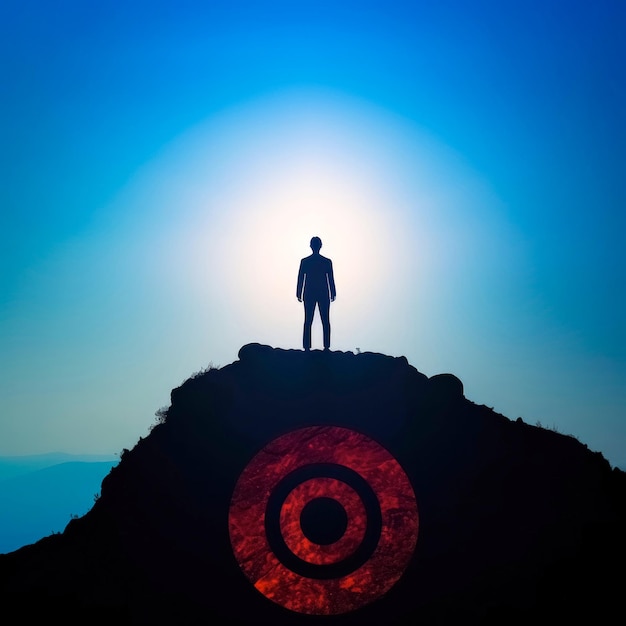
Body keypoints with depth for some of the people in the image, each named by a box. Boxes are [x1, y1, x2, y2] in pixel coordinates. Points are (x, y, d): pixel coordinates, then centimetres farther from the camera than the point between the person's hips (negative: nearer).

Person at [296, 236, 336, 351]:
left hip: (309, 294, 0)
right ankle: (327, 346, 5)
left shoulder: (304, 261, -3)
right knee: (325, 321, 6)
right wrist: (333, 294, 9)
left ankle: (307, 347, -1)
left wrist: (299, 294, 7)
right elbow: (331, 279, 0)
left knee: (308, 321, 2)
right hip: (324, 294, 0)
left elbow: (300, 279, 0)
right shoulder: (327, 262, -4)